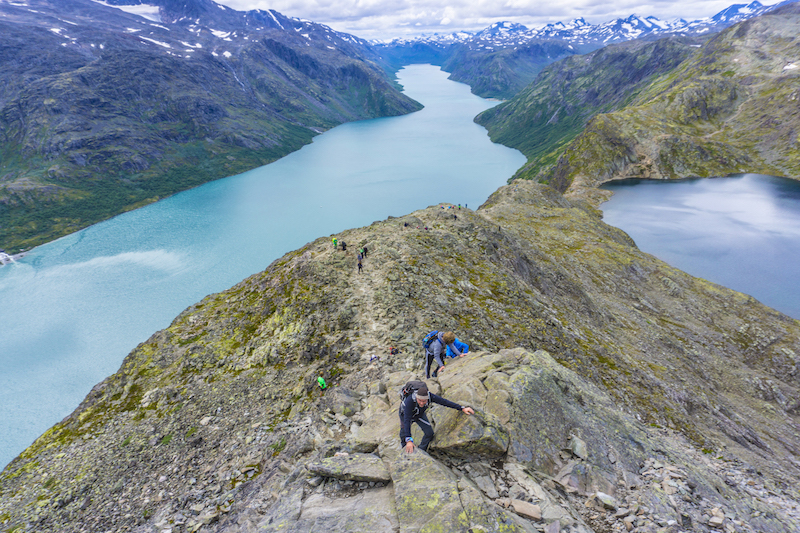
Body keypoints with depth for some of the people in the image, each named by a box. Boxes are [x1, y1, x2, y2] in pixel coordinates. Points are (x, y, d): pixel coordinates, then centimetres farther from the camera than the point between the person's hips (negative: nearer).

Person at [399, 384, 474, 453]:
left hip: (419, 414, 3)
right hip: (406, 414, -3)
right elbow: (406, 420, -49)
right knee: (404, 438, 3)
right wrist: (409, 440, -57)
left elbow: (444, 402, -26)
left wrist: (462, 409, -26)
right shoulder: (410, 400, -47)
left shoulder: (430, 396, -36)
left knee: (429, 433, -4)